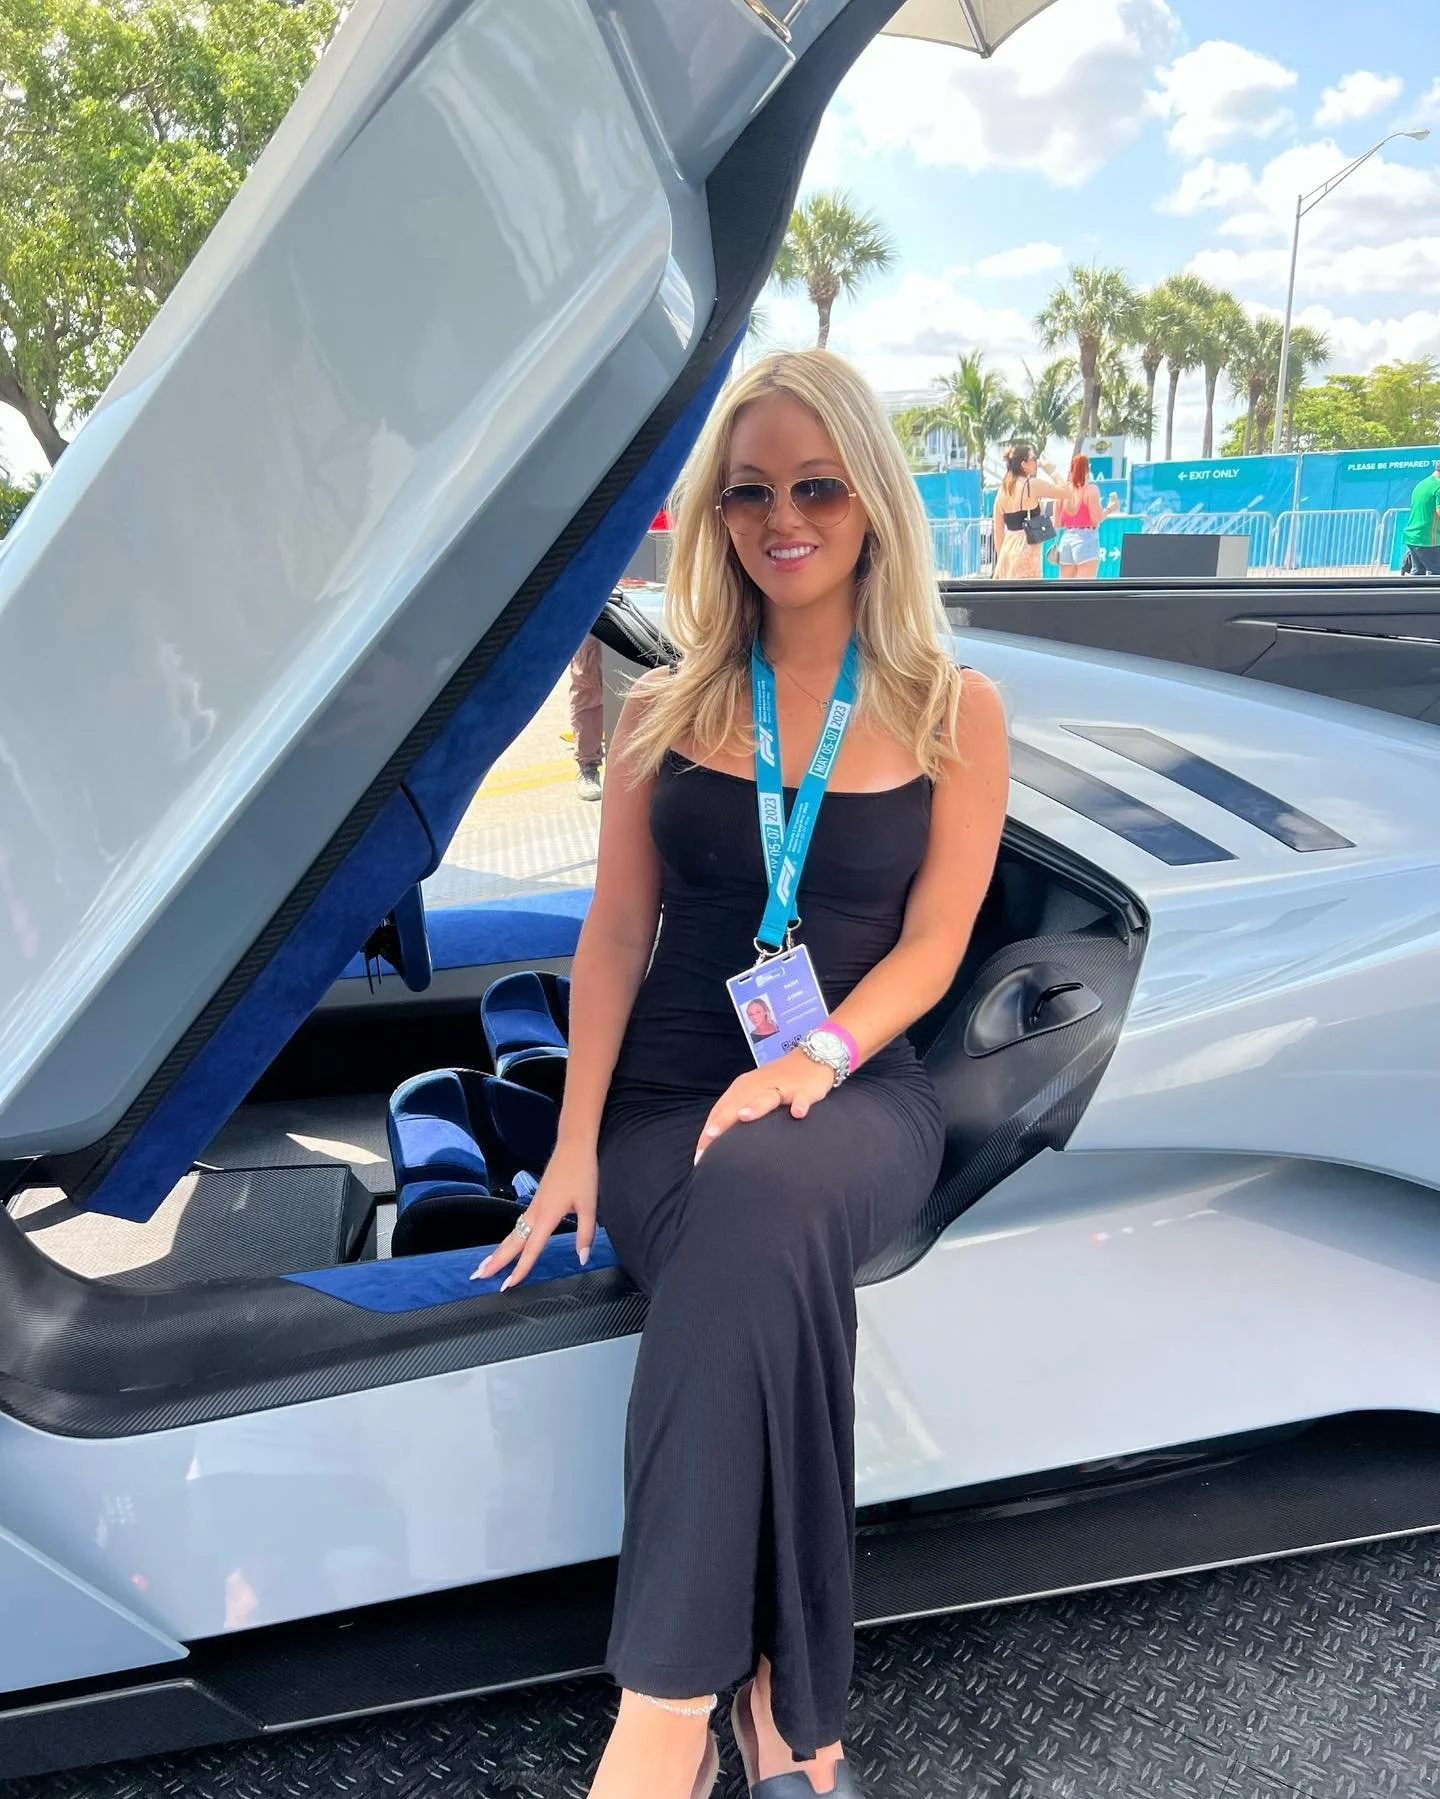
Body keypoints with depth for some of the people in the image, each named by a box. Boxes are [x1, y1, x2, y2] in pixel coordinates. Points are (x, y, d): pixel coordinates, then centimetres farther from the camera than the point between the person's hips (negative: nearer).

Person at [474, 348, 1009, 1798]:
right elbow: (615, 932, 6)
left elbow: (929, 945, 0)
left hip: (854, 1090, -1)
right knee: (760, 1266, -32)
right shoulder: (666, 711, 11)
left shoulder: (952, 713, 7)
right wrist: (576, 1142, -5)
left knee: (761, 1200, -37)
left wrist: (810, 1061, -19)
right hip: (669, 1089, 2)